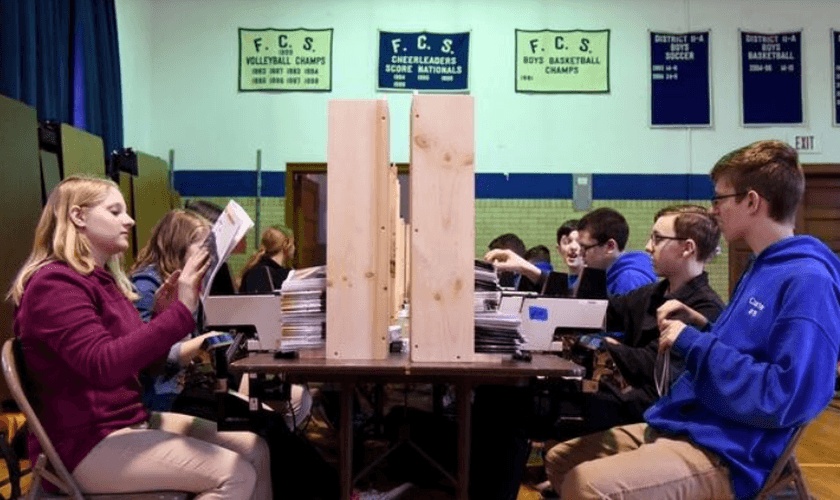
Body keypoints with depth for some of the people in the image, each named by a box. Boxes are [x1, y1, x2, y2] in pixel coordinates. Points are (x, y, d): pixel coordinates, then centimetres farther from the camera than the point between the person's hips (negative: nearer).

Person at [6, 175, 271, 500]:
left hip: (131, 421, 9)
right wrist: (180, 312, -31)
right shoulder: (55, 283, -14)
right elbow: (104, 365, -29)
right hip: (86, 443, -9)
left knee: (254, 451, -2)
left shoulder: (103, 279, 15)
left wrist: (162, 317, -1)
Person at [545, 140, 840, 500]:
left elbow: (786, 399, -24)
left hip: (722, 455, -10)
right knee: (560, 460, 12)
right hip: (677, 426, 10)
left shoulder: (807, 279, -15)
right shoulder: (761, 268, 16)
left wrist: (694, 342, -16)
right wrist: (699, 326, 7)